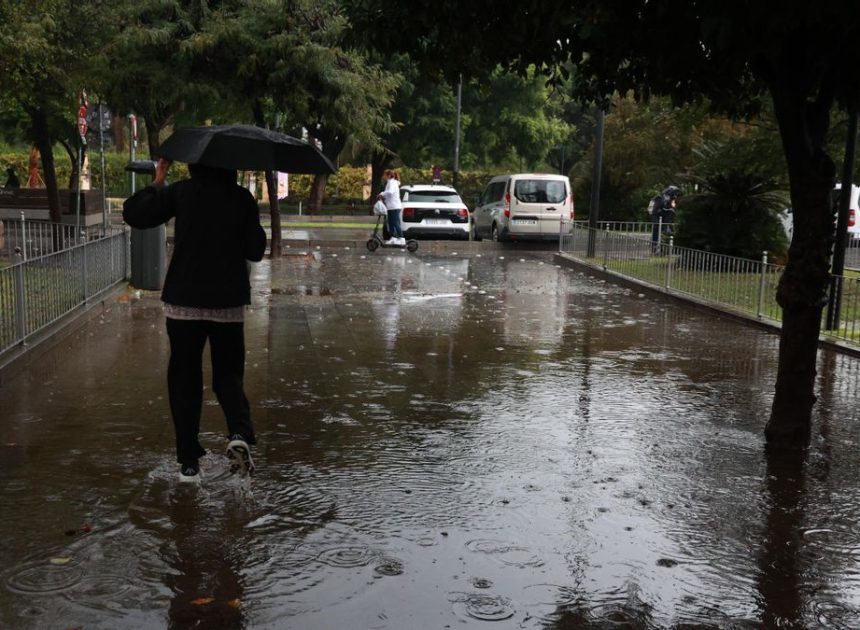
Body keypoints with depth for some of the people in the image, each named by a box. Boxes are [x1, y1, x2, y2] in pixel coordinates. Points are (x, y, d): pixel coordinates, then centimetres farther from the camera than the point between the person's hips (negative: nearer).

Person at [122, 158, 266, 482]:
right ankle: (239, 433, -14)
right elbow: (255, 250, 1)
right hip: (228, 302, 1)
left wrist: (157, 182, 8)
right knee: (228, 374, 14)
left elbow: (133, 213, -4)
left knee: (184, 379, 9)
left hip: (184, 301, -1)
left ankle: (189, 462, 11)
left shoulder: (181, 192, -4)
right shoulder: (242, 198, 0)